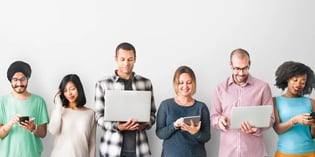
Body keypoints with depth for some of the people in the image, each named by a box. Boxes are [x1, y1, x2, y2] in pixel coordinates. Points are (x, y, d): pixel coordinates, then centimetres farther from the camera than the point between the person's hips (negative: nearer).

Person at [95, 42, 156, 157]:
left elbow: (152, 113, 12)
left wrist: (145, 124, -10)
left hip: (139, 148, 2)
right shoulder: (103, 84, 1)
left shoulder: (146, 83, 8)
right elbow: (99, 116, 1)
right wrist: (117, 126, -17)